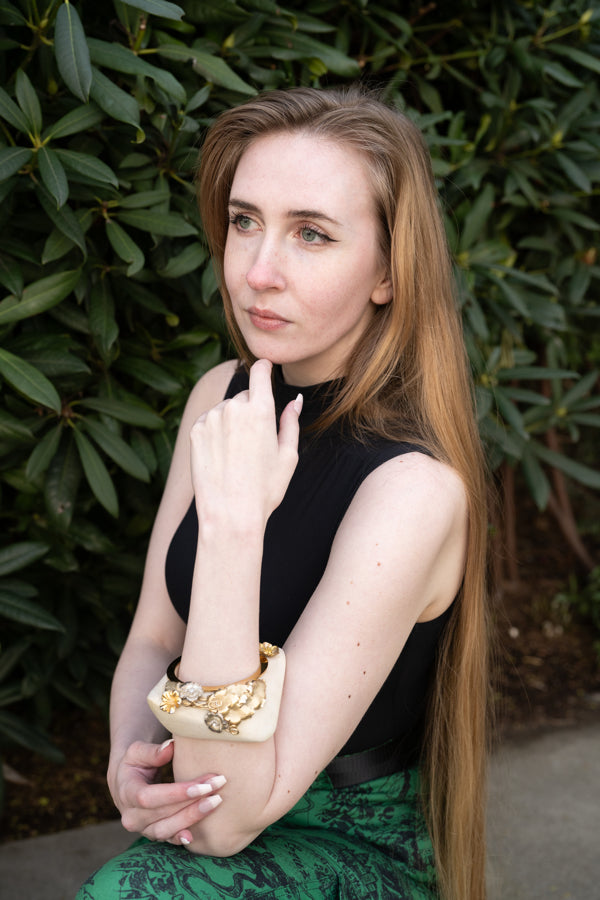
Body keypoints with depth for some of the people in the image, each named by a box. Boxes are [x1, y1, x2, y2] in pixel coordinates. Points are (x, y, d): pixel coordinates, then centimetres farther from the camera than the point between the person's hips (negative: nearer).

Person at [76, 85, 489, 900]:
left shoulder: (413, 487, -25)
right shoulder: (222, 396, -3)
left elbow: (228, 819, -25)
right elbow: (152, 640, 6)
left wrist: (234, 523, -32)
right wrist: (131, 759, -15)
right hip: (203, 816, 6)